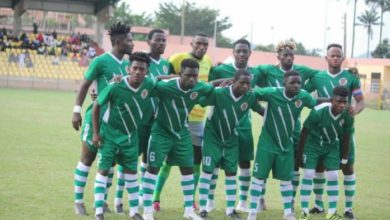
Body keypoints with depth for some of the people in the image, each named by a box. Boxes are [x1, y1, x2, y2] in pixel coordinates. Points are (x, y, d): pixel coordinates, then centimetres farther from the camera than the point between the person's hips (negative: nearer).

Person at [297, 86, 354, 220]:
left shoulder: (348, 116, -21)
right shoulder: (318, 112, -32)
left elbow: (345, 138, -5)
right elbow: (304, 133, -20)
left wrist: (344, 158, 3)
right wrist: (299, 155, -14)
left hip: (332, 147, 3)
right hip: (313, 145, -3)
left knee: (333, 177, 0)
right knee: (308, 175, -8)